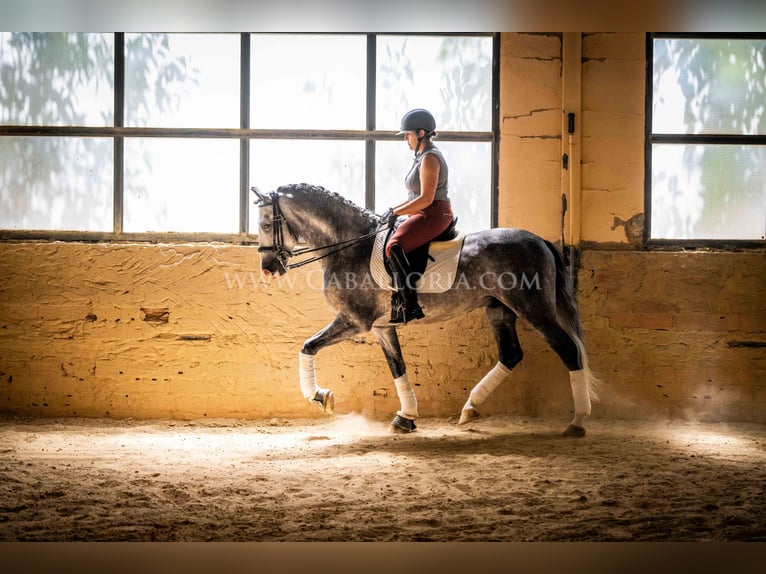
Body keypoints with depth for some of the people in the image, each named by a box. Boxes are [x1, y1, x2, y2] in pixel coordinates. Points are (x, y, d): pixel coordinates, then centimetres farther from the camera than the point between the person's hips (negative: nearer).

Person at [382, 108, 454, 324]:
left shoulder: (429, 158, -13)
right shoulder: (422, 157, 19)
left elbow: (426, 199, -21)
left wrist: (397, 212, -15)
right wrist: (395, 209, 12)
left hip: (434, 215, -11)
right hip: (425, 215, 11)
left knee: (394, 246, -28)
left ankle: (410, 305, -34)